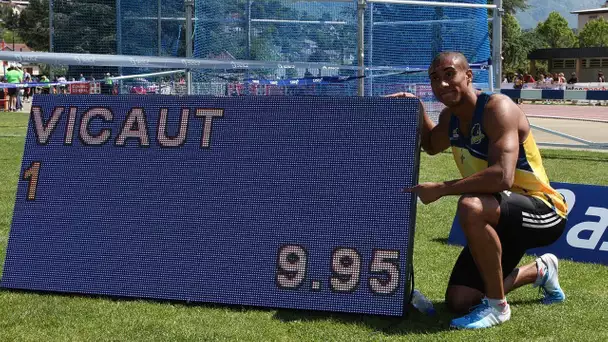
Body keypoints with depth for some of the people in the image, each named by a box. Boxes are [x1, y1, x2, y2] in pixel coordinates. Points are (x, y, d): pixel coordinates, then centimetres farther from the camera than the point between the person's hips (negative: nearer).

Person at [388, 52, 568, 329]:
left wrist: (439, 189, -31)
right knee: (459, 301, 6)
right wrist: (417, 109, 10)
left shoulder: (497, 108, -23)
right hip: (499, 219, 9)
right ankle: (539, 272, 31)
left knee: (471, 207, -39)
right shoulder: (450, 116, 3)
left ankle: (497, 306, -18)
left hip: (544, 213, -9)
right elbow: (432, 146, 28)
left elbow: (502, 177, -38)